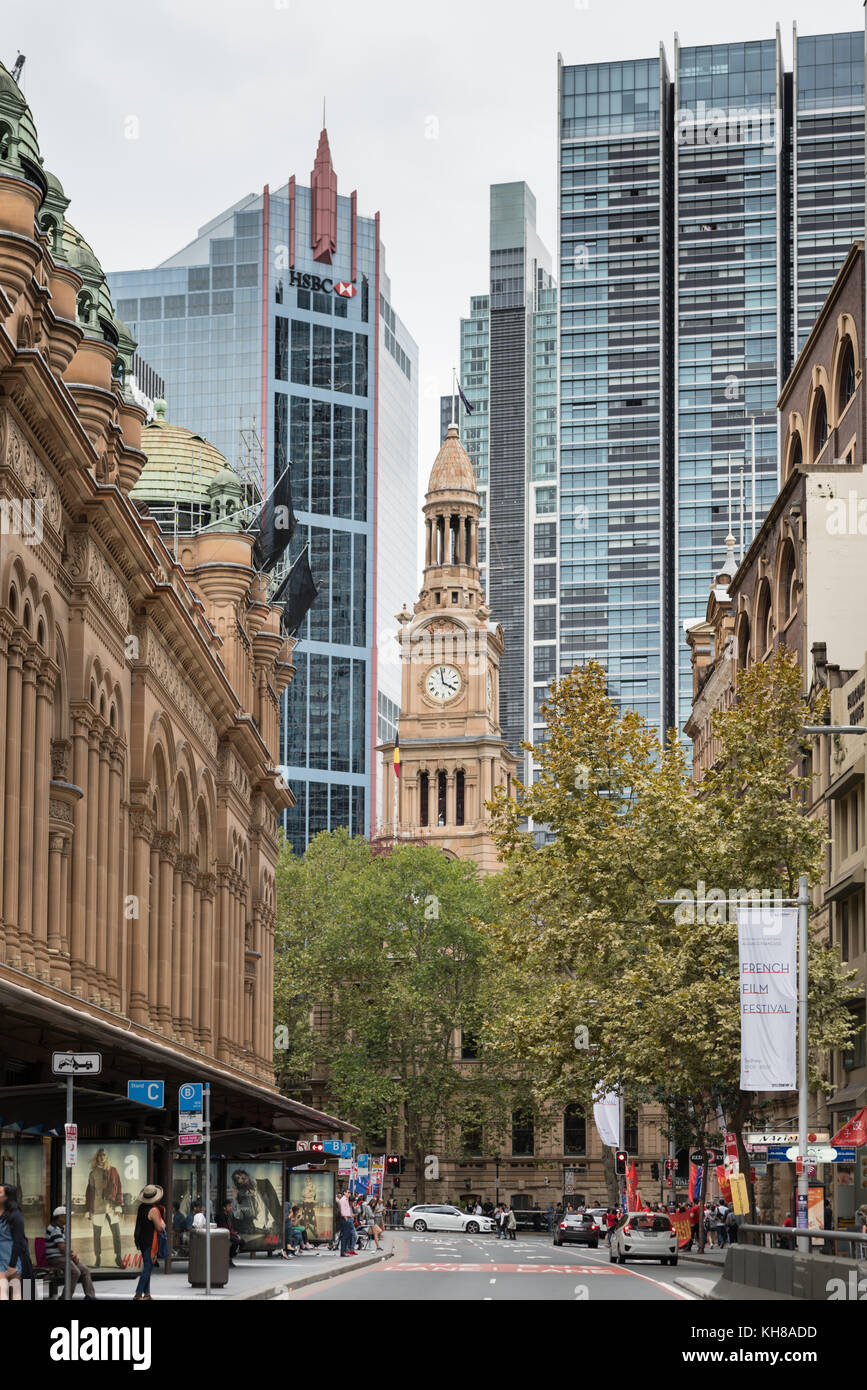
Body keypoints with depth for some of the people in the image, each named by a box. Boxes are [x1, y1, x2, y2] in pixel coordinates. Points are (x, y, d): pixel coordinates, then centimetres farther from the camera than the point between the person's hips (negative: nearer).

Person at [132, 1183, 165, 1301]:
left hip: (140, 1239, 8)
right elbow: (159, 1228, -16)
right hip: (149, 1241, -8)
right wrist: (162, 1224, 4)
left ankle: (147, 1293, 16)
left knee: (147, 1266, 14)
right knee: (148, 1267, -4)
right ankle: (138, 1293, -8)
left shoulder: (141, 1207, 5)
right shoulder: (153, 1210, -19)